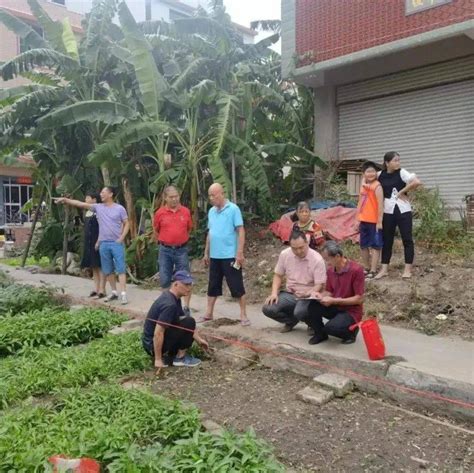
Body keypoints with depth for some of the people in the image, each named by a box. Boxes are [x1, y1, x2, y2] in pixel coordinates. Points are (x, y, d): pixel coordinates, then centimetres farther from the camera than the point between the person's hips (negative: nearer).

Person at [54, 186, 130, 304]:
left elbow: (127, 224, 3)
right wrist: (65, 200, -5)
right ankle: (114, 292, 21)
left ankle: (123, 294, -8)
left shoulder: (119, 208, -2)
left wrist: (121, 238, -8)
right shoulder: (98, 207, 7)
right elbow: (80, 204, 3)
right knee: (107, 270, 9)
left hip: (117, 243, -4)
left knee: (120, 268, -6)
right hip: (103, 243, 5)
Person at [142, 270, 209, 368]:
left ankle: (166, 355, 9)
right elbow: (158, 334, -27)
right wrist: (158, 360, -21)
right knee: (189, 323, -15)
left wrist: (199, 339, 13)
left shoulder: (174, 298, 5)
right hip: (153, 344, -9)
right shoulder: (169, 304, -26)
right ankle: (180, 358, -2)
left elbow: (182, 318, 15)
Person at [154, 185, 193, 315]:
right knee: (165, 280, 6)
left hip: (181, 250, 0)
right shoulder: (160, 213, -3)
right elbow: (156, 231, 12)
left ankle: (186, 307, 10)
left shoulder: (185, 211, -1)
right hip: (165, 250, 0)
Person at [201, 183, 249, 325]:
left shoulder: (233, 209, -9)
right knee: (213, 286, 14)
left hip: (230, 256, -6)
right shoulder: (211, 211, 10)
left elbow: (241, 231, -12)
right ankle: (209, 314, 24)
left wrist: (240, 252, -17)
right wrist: (206, 253, 16)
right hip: (214, 256, 6)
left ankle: (243, 315, 11)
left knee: (237, 286, 2)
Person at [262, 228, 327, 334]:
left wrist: (310, 293, -36)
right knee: (268, 308, -18)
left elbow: (319, 285, -15)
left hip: (308, 297, -4)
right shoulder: (284, 254, -4)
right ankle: (291, 320, 12)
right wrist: (274, 293, -8)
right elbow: (278, 275, 7)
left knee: (300, 312, -36)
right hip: (290, 294, 4)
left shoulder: (317, 259, -16)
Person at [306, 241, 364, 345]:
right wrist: (321, 295, -12)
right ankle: (320, 333, 5)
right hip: (335, 307, 6)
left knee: (331, 327, -32)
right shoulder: (330, 270, 0)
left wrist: (334, 301, -23)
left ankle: (351, 331, 2)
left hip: (351, 311, -6)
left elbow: (359, 299, -19)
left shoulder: (356, 270, -19)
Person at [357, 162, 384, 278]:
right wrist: (358, 219, 15)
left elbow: (380, 205, -17)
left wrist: (380, 221, -19)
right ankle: (366, 268, 28)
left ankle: (373, 271, 3)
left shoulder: (377, 186, -13)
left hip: (374, 221, -8)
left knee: (375, 246, 0)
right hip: (364, 221, 8)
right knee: (363, 246, 15)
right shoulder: (363, 186, 10)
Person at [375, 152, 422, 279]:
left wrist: (402, 192, -12)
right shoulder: (380, 175, 2)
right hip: (388, 211, 3)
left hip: (403, 210, -3)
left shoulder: (402, 172, -7)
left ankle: (408, 269, 8)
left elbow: (417, 182, -20)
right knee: (387, 240, 7)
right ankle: (384, 269, 13)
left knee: (407, 239, 1)